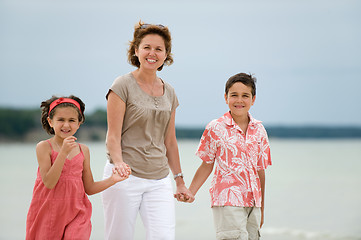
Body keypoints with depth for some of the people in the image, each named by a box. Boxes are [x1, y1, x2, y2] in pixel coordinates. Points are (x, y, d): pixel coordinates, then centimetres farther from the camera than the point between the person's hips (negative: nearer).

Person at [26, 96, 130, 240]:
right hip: (48, 214, -2)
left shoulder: (83, 150, 5)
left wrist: (113, 179, -5)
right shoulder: (44, 147, -6)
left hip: (76, 213, 2)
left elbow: (89, 188, 10)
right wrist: (63, 152, -22)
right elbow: (49, 183, -17)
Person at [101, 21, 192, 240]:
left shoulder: (169, 93, 13)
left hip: (159, 180, 4)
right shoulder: (123, 86, -3)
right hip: (125, 177, -4)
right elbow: (113, 135, -7)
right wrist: (118, 163, -26)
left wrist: (180, 180, 21)